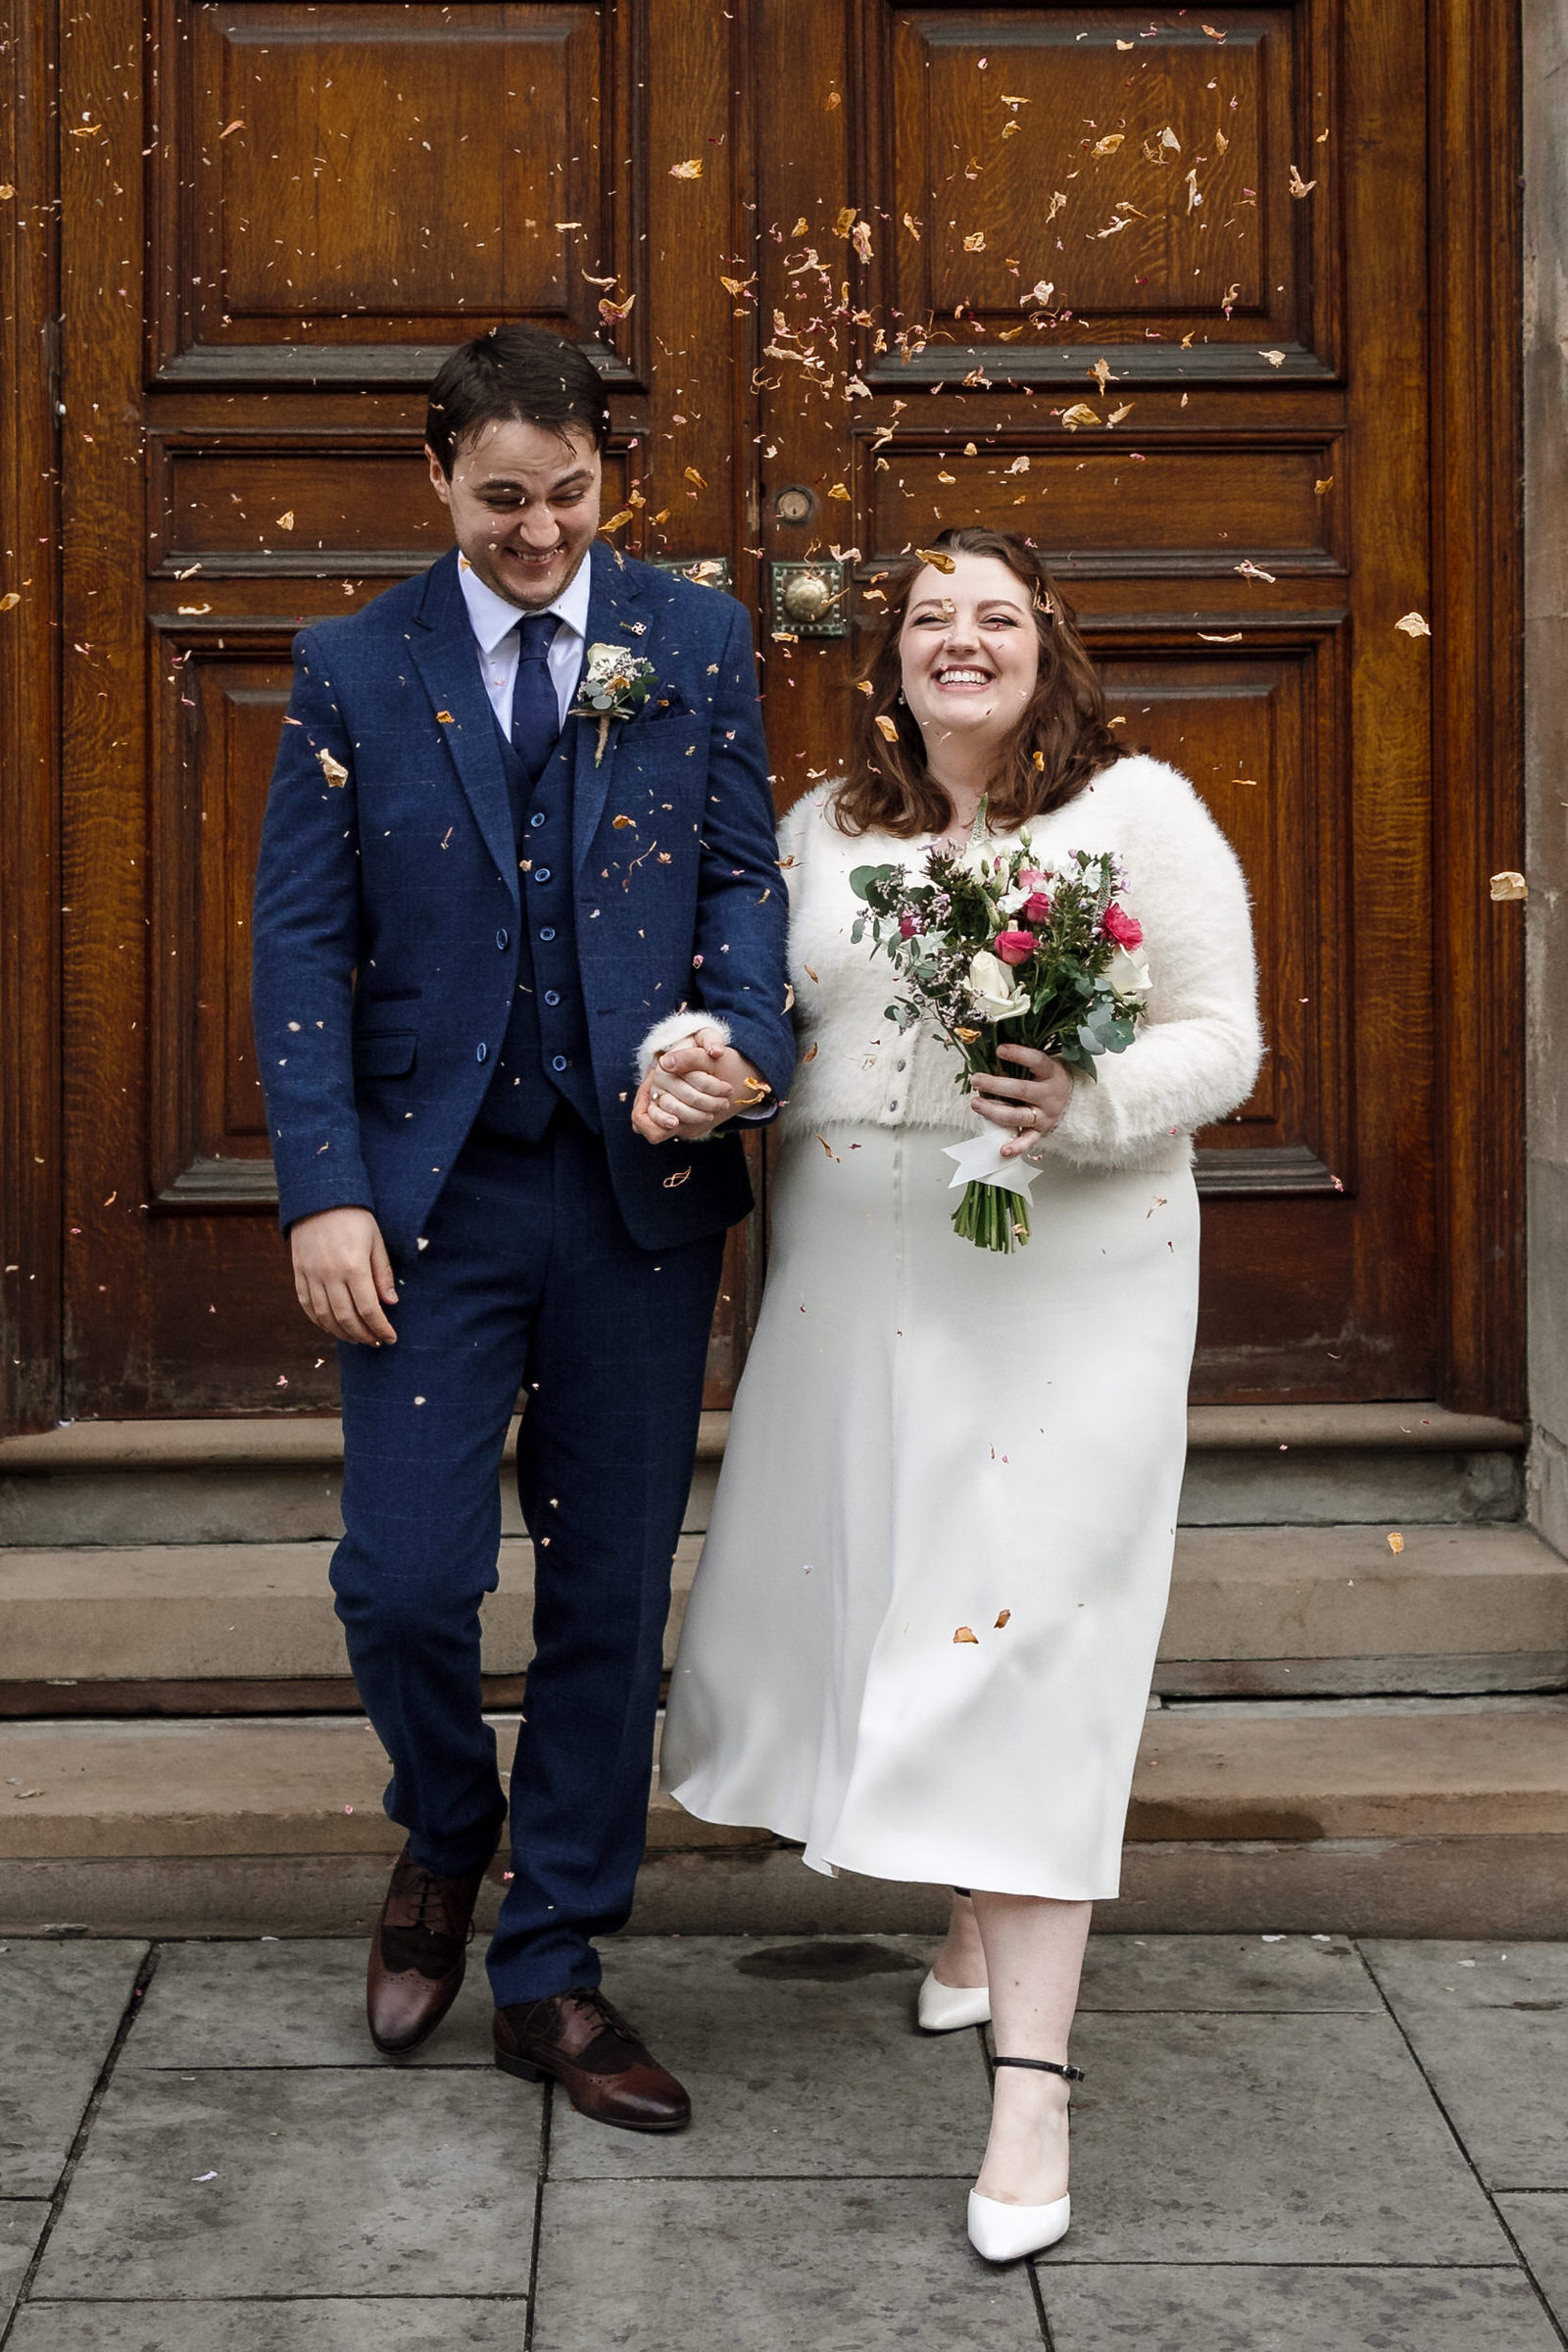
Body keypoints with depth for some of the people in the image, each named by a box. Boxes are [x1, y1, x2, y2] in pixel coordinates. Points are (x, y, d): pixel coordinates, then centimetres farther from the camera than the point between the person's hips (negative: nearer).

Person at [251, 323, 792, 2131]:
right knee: (405, 1578, -6)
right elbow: (302, 943, 0)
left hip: (642, 1187, 1)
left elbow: (744, 873, 6)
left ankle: (552, 1975, 21)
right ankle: (444, 1834, 28)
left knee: (611, 1594, 6)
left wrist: (747, 1041, -15)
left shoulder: (695, 643, 6)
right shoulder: (355, 670, 3)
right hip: (431, 1188, -1)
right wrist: (323, 1189, -9)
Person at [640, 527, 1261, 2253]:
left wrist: (1085, 1106, -23)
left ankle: (1031, 2073, -5)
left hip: (1065, 1279, -5)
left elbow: (1218, 1038, -5)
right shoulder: (822, 829, 11)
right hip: (851, 1274, 5)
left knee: (1025, 1627, -8)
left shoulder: (1140, 811, -2)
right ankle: (981, 1908, 37)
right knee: (868, 1589, 10)